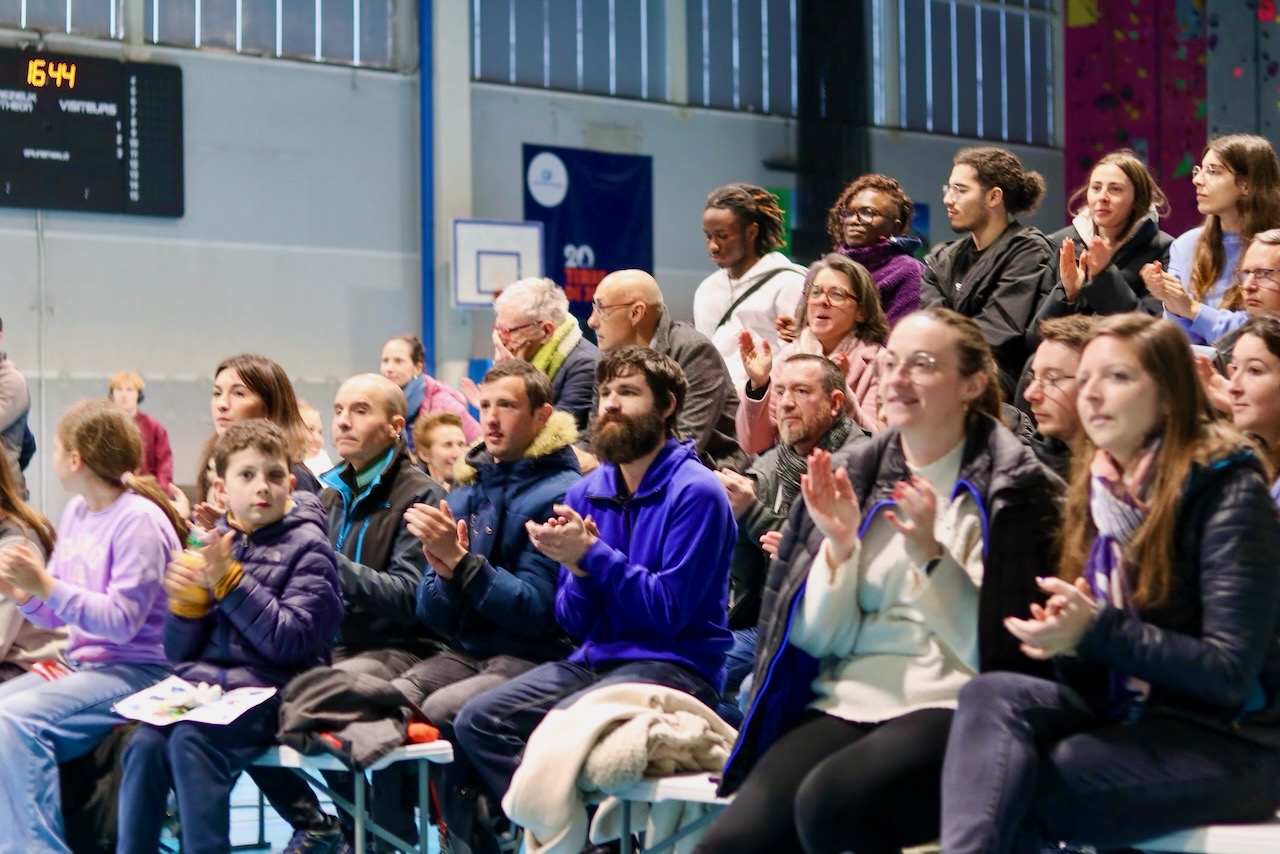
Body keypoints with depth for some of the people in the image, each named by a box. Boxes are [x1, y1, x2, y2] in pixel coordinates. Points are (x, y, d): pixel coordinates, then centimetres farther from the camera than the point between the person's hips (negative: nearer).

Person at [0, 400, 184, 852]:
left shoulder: (139, 520, -13)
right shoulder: (76, 511, 11)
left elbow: (122, 622, -19)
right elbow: (57, 613, 16)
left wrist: (46, 585, -24)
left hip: (134, 670, -9)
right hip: (80, 664, 9)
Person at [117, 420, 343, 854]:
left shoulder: (307, 545, 0)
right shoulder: (215, 543, 14)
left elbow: (291, 642, -13)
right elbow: (179, 651, 15)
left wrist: (229, 581, -16)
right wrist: (187, 600, -5)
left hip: (269, 690, -5)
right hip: (203, 683, 5)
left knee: (192, 740, -30)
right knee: (144, 745, -23)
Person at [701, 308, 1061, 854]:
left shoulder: (1012, 486, 0)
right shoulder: (851, 474, 12)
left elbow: (1000, 648, -6)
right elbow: (818, 640, 9)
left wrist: (930, 552, -16)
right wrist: (839, 545, -6)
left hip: (951, 709, -3)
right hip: (846, 701, 4)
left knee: (830, 800, -34)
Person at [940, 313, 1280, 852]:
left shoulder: (1225, 491, -11)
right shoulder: (1097, 488, 8)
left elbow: (1231, 673, -16)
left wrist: (1097, 631, -26)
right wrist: (1063, 631, -12)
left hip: (1224, 740, -6)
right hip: (1123, 713, 6)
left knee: (1008, 797, -27)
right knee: (990, 696, -24)